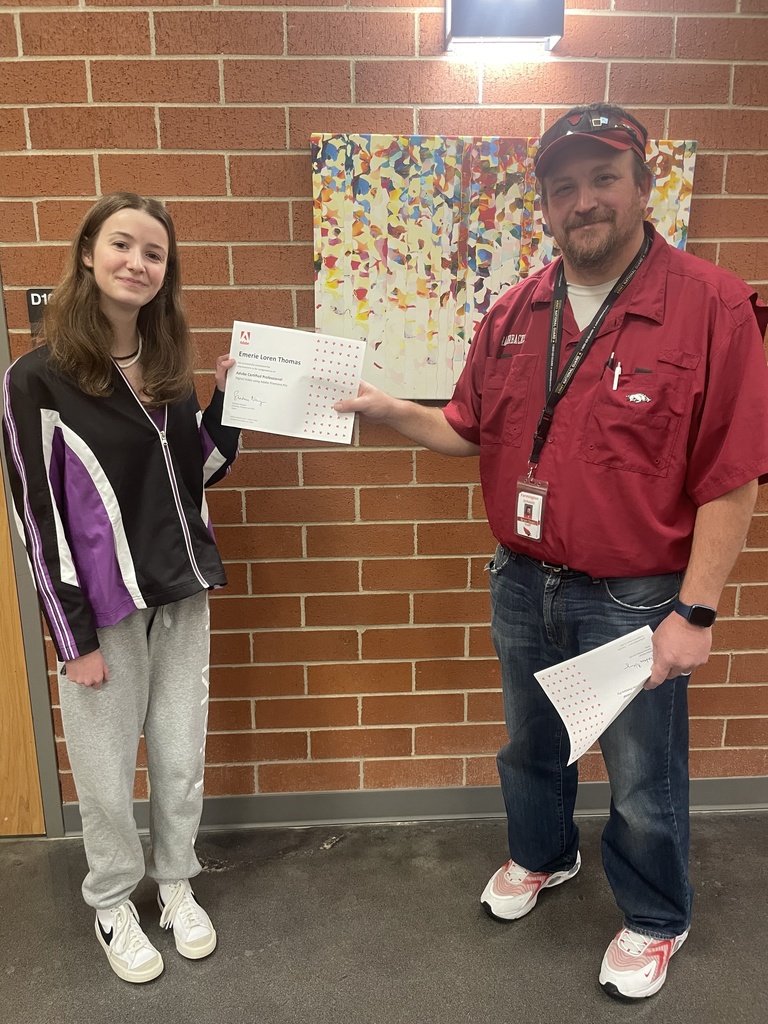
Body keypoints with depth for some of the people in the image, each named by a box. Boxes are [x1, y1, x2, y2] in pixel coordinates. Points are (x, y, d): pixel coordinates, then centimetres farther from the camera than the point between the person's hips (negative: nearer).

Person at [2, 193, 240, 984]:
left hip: (182, 599, 5)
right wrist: (73, 634, -12)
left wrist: (228, 400, -3)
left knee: (181, 760, 16)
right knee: (107, 774, 11)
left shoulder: (170, 369, 5)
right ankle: (112, 902, 38)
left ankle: (176, 884, 40)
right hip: (105, 610, -4)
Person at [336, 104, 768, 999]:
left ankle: (655, 920, 45)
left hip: (635, 599, -4)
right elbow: (471, 432, 9)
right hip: (521, 584, 5)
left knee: (642, 778, 15)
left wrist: (694, 612, -15)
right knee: (530, 744, 25)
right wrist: (390, 411, -5)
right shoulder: (514, 313, 2)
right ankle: (540, 856, 55)